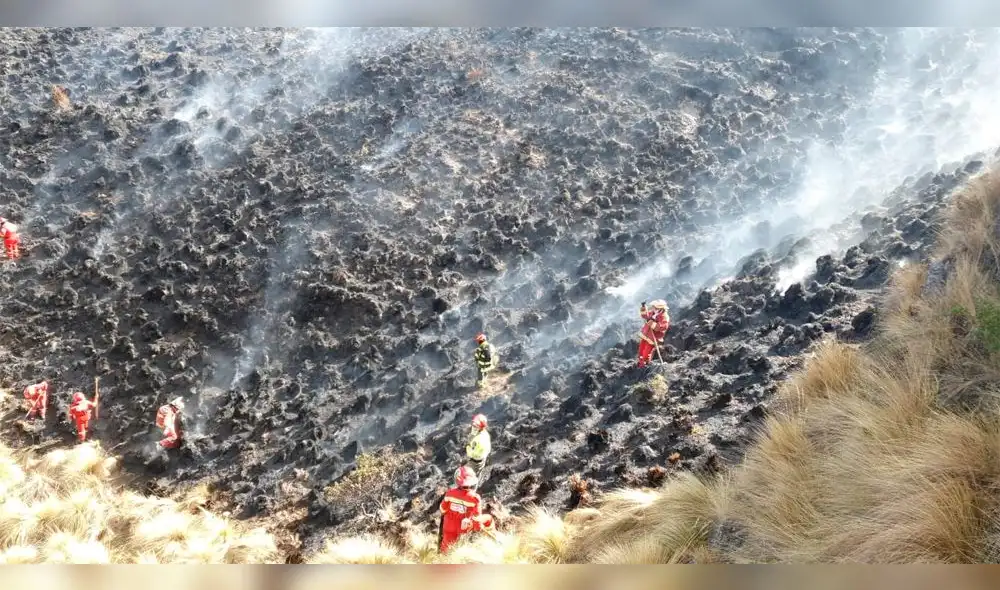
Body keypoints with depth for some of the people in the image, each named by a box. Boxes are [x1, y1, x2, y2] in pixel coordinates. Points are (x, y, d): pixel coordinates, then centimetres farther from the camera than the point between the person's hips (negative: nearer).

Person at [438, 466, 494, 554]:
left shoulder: (450, 493, -20)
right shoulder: (475, 498, -27)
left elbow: (443, 510, -5)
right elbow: (477, 519, -18)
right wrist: (479, 527, 4)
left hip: (449, 527, 2)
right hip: (464, 528, -2)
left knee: (445, 548, 28)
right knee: (488, 518, 21)